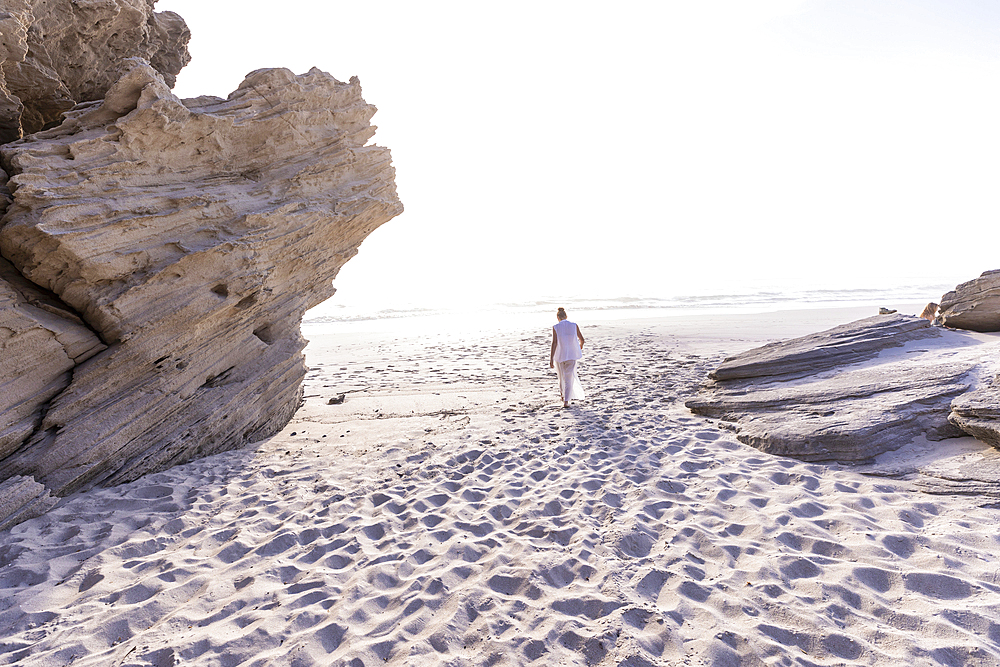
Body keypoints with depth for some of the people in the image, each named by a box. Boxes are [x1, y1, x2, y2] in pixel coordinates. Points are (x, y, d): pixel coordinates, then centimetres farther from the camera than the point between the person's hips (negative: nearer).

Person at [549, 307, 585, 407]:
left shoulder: (555, 327, -9)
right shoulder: (574, 326, -2)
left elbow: (554, 343, -15)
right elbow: (581, 339, 7)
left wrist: (551, 359, -14)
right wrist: (580, 348, 30)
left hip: (559, 355, 0)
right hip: (571, 355, 0)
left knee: (562, 376, 22)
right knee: (569, 378, 2)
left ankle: (562, 394, 42)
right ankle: (566, 401, -9)